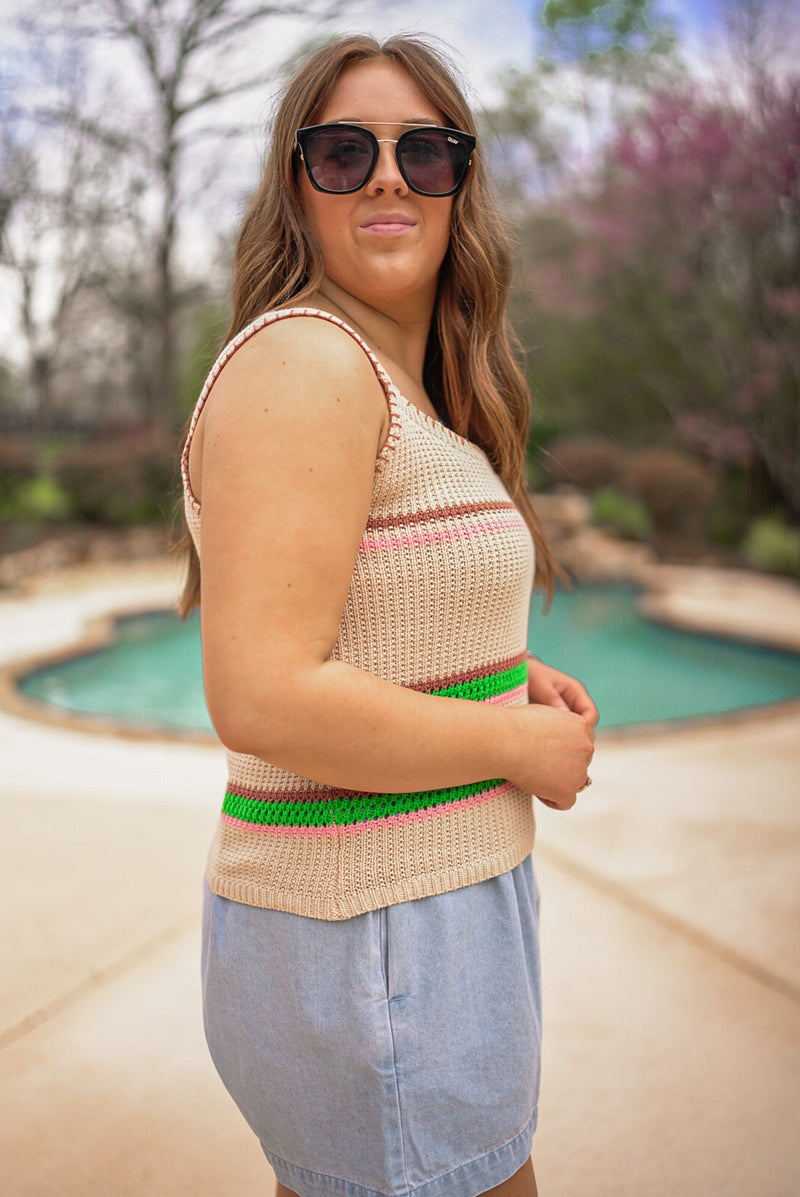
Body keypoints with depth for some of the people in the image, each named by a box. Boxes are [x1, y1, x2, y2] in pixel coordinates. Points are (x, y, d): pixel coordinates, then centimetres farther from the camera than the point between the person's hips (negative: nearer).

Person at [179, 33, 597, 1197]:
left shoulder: (404, 387, 12)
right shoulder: (302, 359, -18)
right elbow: (262, 700, -27)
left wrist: (502, 675, 3)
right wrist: (519, 743, -15)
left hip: (438, 898, 9)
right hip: (376, 937, -9)